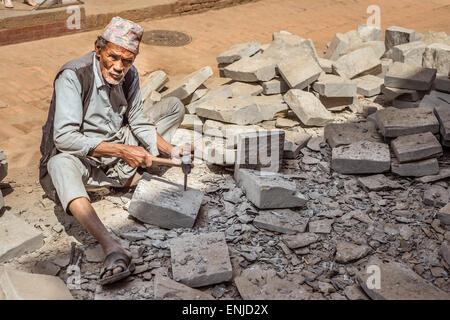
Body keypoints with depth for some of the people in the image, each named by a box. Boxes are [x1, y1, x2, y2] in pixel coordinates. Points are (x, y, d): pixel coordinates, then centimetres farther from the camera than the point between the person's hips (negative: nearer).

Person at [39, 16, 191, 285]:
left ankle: (133, 175, -14)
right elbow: (64, 138, -29)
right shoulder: (73, 76, -24)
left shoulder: (129, 75, -5)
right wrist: (121, 151, -32)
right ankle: (114, 250, -60)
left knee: (174, 105, 3)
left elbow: (138, 122, 4)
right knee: (59, 163, -44)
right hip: (80, 157, -6)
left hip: (120, 145, 6)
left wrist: (169, 150, -13)